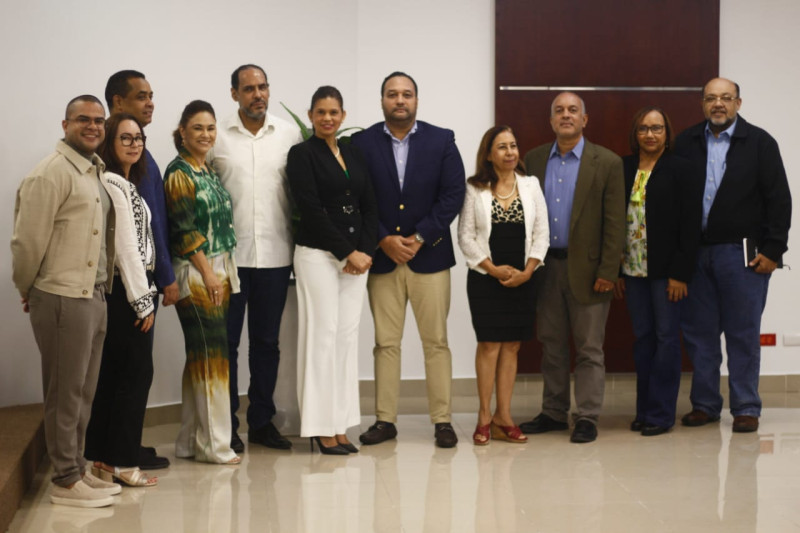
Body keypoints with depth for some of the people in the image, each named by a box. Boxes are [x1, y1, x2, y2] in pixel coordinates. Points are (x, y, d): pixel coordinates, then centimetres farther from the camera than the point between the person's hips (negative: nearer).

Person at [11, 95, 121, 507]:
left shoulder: (95, 172, 14)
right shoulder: (51, 174, -13)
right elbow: (28, 240, -14)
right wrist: (27, 289, -2)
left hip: (94, 296, 8)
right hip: (63, 299, -8)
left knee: (83, 392, 15)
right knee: (65, 393, 1)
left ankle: (77, 469, 26)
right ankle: (65, 481, 10)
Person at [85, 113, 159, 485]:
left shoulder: (124, 184, 16)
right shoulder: (114, 184, -14)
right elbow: (126, 247, -17)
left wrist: (144, 293, 10)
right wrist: (143, 300, -14)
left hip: (122, 291, 9)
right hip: (124, 291, -9)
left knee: (112, 374, 11)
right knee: (136, 373, -3)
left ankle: (102, 458, 17)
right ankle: (123, 463, 4)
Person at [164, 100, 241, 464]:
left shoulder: (209, 171, 15)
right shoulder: (179, 173, -9)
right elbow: (184, 231, -14)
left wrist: (225, 273, 14)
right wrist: (208, 274, -15)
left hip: (219, 272, 8)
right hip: (196, 274, -8)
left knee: (201, 354, 10)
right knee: (211, 353, -6)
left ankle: (191, 440, 17)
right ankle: (213, 443, 1)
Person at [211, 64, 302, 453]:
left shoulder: (289, 135, 6)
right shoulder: (216, 137, 1)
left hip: (275, 255, 2)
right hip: (228, 254, -2)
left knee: (266, 341, 10)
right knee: (226, 341, 3)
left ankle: (262, 421, 20)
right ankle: (225, 425, 12)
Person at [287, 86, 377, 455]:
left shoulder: (354, 155, 13)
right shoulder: (302, 154, -3)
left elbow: (369, 206, 11)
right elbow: (311, 210, -12)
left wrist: (365, 251, -4)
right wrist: (346, 253, -13)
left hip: (357, 256, 6)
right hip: (319, 255, -6)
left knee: (347, 336, 6)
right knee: (323, 335, -4)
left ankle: (340, 425, 11)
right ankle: (322, 428, 1)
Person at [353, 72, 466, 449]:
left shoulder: (441, 141, 3)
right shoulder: (363, 143, 3)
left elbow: (453, 195, -3)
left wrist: (419, 238, -10)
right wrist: (384, 240, -11)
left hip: (429, 256, 0)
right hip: (382, 258, 0)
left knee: (436, 342, 3)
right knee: (385, 343, 5)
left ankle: (442, 421, 9)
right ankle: (385, 420, 12)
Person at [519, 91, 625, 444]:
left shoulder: (607, 163, -3)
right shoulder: (534, 160, 8)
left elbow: (615, 222, -5)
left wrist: (608, 271, -11)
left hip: (586, 268, -4)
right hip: (546, 266, 4)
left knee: (588, 348, 2)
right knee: (551, 345, 12)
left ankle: (587, 418, 9)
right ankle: (554, 412, 22)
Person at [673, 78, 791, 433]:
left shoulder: (759, 143, 0)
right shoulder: (687, 143, 8)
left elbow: (779, 200, -2)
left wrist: (772, 250, -8)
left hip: (742, 254, -3)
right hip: (694, 253, 3)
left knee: (743, 334, 2)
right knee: (699, 333, 7)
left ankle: (746, 408, 11)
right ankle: (705, 404, 19)